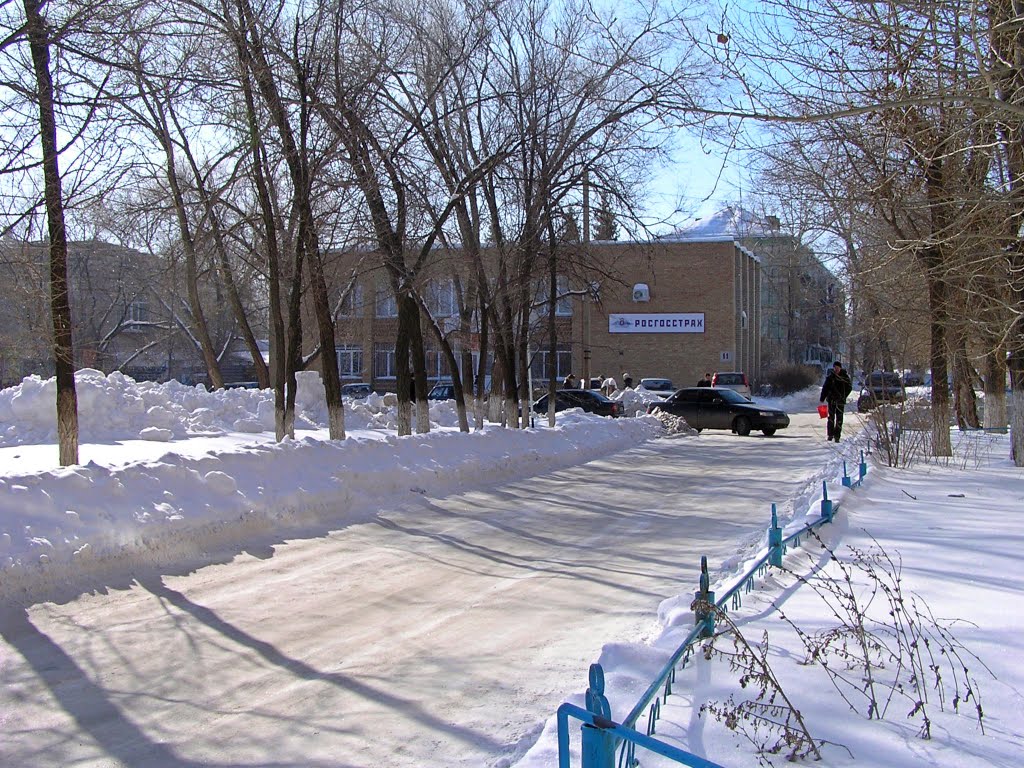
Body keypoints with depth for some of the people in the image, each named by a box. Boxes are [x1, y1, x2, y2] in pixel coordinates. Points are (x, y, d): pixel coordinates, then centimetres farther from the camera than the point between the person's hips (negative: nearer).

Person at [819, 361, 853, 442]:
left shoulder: (845, 376, -2)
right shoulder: (830, 376, 1)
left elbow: (849, 388, 4)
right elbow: (825, 388, 4)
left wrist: (843, 397, -4)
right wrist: (822, 399, -1)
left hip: (840, 401, -2)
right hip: (831, 399, 2)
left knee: (839, 418, -4)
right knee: (831, 417, 8)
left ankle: (837, 436, -2)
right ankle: (830, 434, 18)